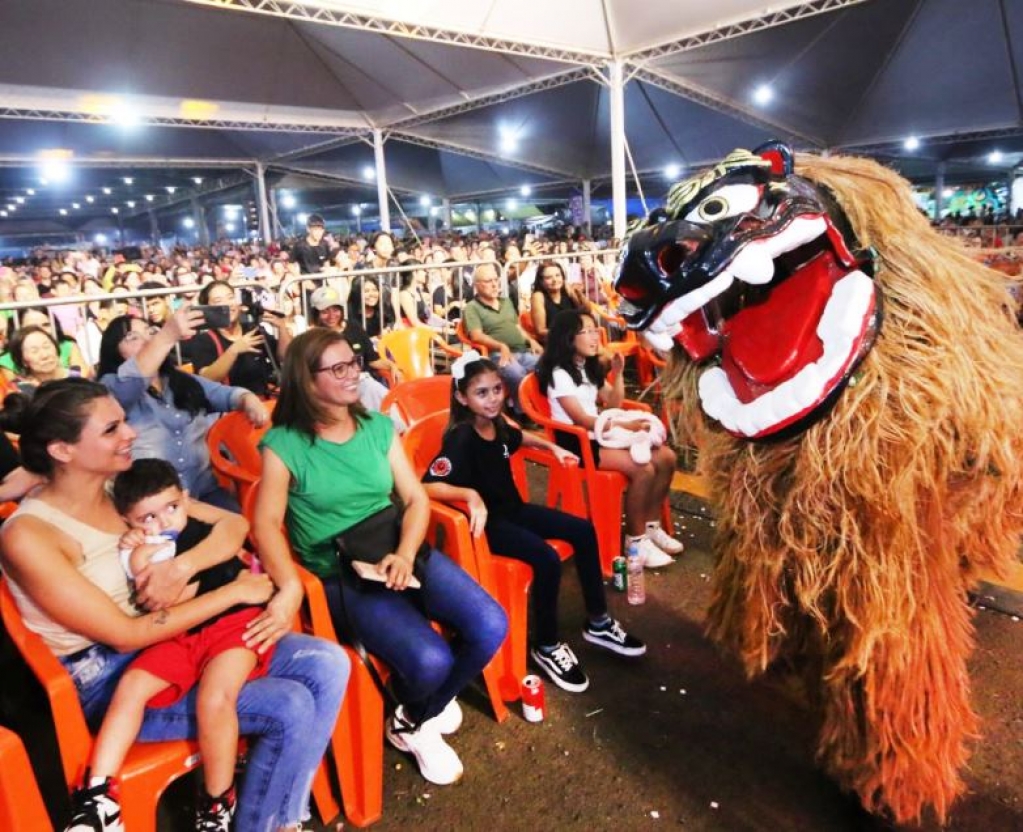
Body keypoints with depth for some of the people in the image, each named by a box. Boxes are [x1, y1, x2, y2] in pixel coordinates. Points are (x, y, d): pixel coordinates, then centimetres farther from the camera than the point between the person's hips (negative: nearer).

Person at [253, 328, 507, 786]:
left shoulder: (379, 426, 7)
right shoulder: (284, 444, -5)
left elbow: (416, 499, 4)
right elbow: (267, 524, -9)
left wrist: (405, 554, -14)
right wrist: (291, 588, -24)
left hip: (400, 554, 5)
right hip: (339, 575, -4)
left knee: (490, 626, -15)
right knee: (431, 660, -26)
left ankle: (419, 717, 15)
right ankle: (410, 721, 16)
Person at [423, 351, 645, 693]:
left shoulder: (497, 424, 0)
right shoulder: (461, 438, -25)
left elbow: (519, 438, 25)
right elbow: (428, 485, -34)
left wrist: (552, 447, 16)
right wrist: (471, 495, -46)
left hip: (513, 509, 9)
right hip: (486, 522, -9)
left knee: (583, 531, 5)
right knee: (547, 559, -28)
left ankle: (598, 623, 20)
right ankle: (546, 647, -3)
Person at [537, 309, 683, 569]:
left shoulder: (590, 368, 14)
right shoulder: (559, 374, -12)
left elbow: (614, 403, 16)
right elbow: (581, 420, -19)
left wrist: (618, 373, 1)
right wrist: (623, 425, -24)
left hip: (599, 435, 9)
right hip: (575, 443, -8)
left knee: (666, 457, -6)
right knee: (643, 469, -26)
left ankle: (651, 525, 6)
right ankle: (635, 539, -11)